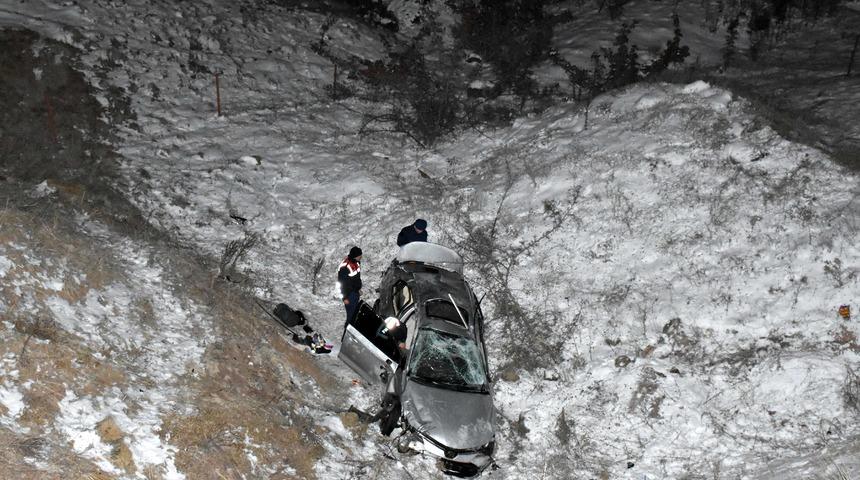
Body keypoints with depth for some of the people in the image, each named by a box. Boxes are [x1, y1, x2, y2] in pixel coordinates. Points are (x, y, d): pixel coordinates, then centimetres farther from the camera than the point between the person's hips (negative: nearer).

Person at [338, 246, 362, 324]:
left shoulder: (356, 262, -4)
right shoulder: (344, 267, -28)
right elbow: (342, 283, -20)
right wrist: (345, 298, -15)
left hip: (356, 292, 8)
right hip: (349, 294, -8)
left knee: (356, 312, 19)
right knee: (351, 314, 1)